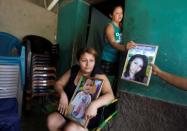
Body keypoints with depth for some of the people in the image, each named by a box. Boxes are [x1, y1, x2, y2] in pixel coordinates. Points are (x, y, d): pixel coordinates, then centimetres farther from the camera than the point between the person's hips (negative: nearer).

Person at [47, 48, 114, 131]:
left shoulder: (98, 76, -18)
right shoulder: (74, 70, 1)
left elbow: (110, 95, -30)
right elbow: (58, 83, 7)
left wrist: (94, 105, -47)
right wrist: (63, 95, -14)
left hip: (89, 115, -5)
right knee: (51, 121, -16)